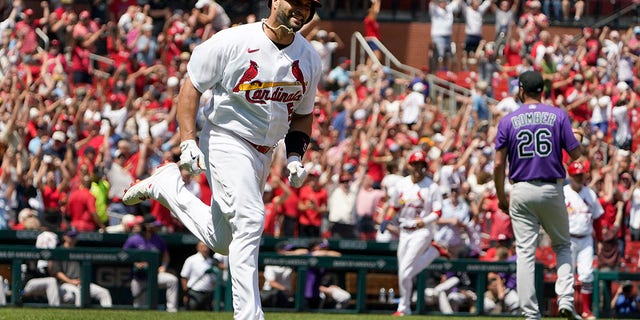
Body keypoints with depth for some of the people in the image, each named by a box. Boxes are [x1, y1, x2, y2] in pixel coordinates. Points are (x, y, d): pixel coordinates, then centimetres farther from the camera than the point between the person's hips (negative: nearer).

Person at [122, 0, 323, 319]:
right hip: (227, 141, -7)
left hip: (263, 155, 7)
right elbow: (191, 87, -7)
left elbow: (303, 113, 16)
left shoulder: (309, 59, 2)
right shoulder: (232, 42, -15)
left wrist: (295, 156, 0)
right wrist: (188, 141, -17)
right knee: (249, 219, -24)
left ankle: (166, 185, 32)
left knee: (222, 241, 13)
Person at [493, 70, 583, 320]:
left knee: (525, 252, 1)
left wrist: (501, 197, 10)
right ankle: (565, 298, -4)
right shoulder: (558, 116, -1)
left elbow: (498, 164, -1)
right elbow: (575, 154, -2)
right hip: (551, 190, 0)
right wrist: (577, 138, 21)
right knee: (562, 245, 16)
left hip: (521, 192, 0)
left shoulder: (508, 121, 0)